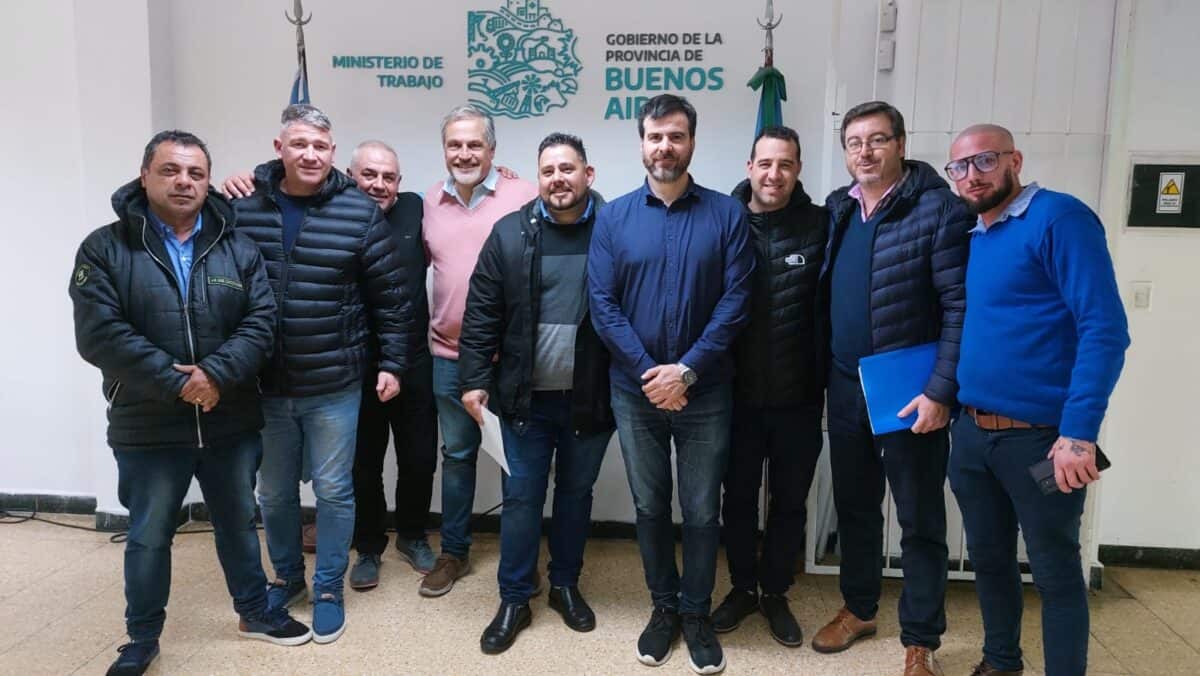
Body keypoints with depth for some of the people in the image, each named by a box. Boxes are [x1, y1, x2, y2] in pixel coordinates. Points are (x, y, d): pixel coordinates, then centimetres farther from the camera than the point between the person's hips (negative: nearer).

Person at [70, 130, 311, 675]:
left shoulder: (237, 248, 2)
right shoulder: (105, 249, -6)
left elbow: (261, 321, -6)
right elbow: (99, 335, -15)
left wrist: (217, 374, -21)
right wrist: (176, 382, -21)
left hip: (230, 422, 2)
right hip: (147, 428, -2)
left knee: (238, 523, 18)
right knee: (148, 537, 13)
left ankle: (254, 611, 38)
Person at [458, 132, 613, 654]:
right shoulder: (510, 233, 0)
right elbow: (481, 314, 1)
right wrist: (474, 379, -4)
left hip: (591, 398, 0)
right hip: (525, 396, 1)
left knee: (576, 493, 16)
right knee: (522, 495, 9)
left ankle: (566, 585, 35)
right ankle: (514, 599, 24)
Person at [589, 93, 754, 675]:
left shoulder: (726, 214, -2)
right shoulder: (613, 217, 1)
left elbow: (735, 301, -8)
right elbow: (602, 303, -4)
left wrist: (687, 370, -16)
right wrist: (649, 372, -13)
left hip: (705, 392, -1)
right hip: (635, 391, 1)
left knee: (701, 510, 9)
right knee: (650, 506, 14)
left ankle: (696, 612, 29)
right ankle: (663, 607, 33)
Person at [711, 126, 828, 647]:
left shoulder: (820, 226, -5)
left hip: (798, 395, 0)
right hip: (738, 393, 0)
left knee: (789, 501, 14)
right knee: (738, 496, 15)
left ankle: (775, 593, 34)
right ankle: (742, 588, 35)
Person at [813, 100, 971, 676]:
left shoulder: (939, 208, -11)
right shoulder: (837, 209, 8)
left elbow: (960, 308, -14)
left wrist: (941, 391, -18)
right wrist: (823, 373, 7)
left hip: (911, 392, -5)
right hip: (845, 387, 6)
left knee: (920, 520, 7)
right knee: (853, 506, 18)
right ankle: (858, 609, 37)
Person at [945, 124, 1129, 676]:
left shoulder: (1058, 217, -11)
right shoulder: (971, 236, 11)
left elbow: (1105, 329, -18)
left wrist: (1078, 432, -23)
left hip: (1041, 436, -7)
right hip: (971, 432, 7)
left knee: (1055, 572, 7)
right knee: (988, 558, 18)